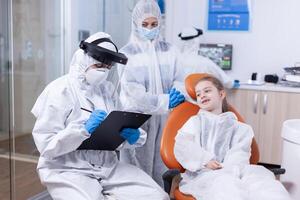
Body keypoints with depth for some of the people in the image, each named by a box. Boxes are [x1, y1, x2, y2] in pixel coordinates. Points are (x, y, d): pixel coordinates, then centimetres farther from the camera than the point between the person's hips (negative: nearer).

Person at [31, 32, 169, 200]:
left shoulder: (108, 89, 10)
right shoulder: (60, 90, -6)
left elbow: (117, 134, 12)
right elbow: (46, 145, -12)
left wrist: (133, 136, -10)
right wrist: (84, 129, -22)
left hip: (108, 166, 5)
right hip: (68, 170, -5)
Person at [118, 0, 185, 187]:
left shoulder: (169, 50, 7)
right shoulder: (127, 54, -2)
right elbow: (133, 91, -11)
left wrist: (176, 94, -16)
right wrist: (164, 101, -21)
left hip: (165, 118, 3)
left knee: (163, 167, 6)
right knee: (138, 170, 3)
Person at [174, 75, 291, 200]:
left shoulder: (238, 127, 26)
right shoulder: (195, 121, 25)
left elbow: (239, 153, 7)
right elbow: (182, 146, 6)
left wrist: (229, 169, -16)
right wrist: (205, 160, -11)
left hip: (232, 170, 2)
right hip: (204, 172, -1)